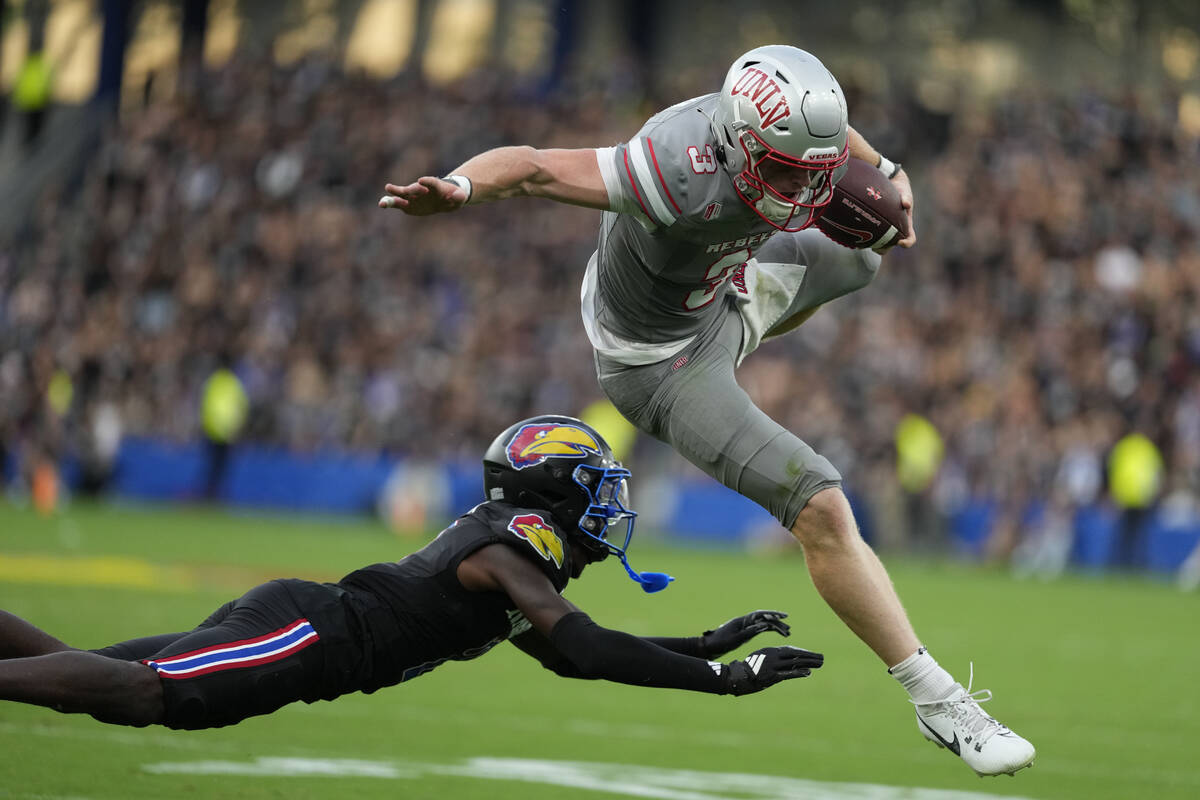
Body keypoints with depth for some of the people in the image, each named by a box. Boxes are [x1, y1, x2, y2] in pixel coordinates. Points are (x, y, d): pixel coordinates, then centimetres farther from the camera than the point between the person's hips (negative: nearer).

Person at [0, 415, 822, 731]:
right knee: (137, 691, -25)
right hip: (301, 637, -9)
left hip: (288, 616, 9)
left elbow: (566, 656, 31)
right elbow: (584, 646, -18)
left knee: (91, 675, 5)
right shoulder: (518, 547, -6)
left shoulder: (506, 544, 24)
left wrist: (712, 642, 28)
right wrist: (722, 679, -16)